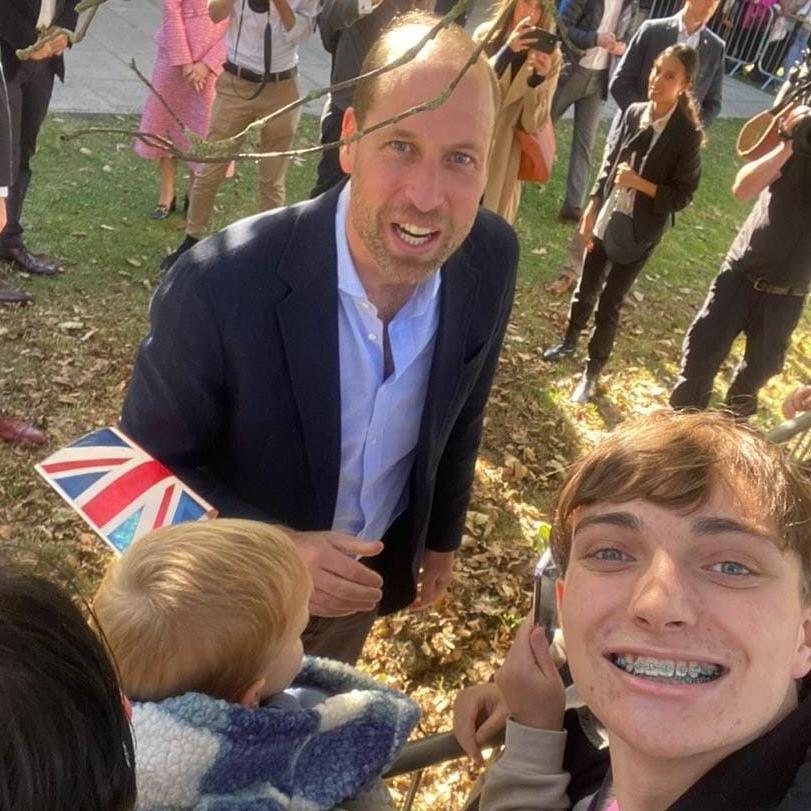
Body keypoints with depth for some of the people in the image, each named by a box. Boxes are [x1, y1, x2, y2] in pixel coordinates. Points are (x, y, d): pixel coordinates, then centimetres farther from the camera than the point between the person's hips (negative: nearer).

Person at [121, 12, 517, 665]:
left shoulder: (490, 261, -21)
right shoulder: (222, 285, -35)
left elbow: (460, 411, -3)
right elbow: (148, 465, -20)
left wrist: (443, 534, 9)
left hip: (375, 569, 4)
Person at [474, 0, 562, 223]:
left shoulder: (550, 56, -5)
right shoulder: (486, 35, -5)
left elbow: (532, 122, -10)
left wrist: (539, 78, -27)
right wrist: (507, 51, -29)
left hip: (503, 155, 0)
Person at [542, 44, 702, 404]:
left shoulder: (687, 134, -15)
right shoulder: (633, 112, -4)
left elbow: (682, 196, -12)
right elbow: (609, 163, 6)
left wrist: (639, 183, -23)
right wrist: (591, 212, 5)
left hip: (638, 233, -4)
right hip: (605, 220, 4)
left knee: (609, 303, 6)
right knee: (586, 287, 21)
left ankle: (592, 372, 22)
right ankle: (569, 341, 45)